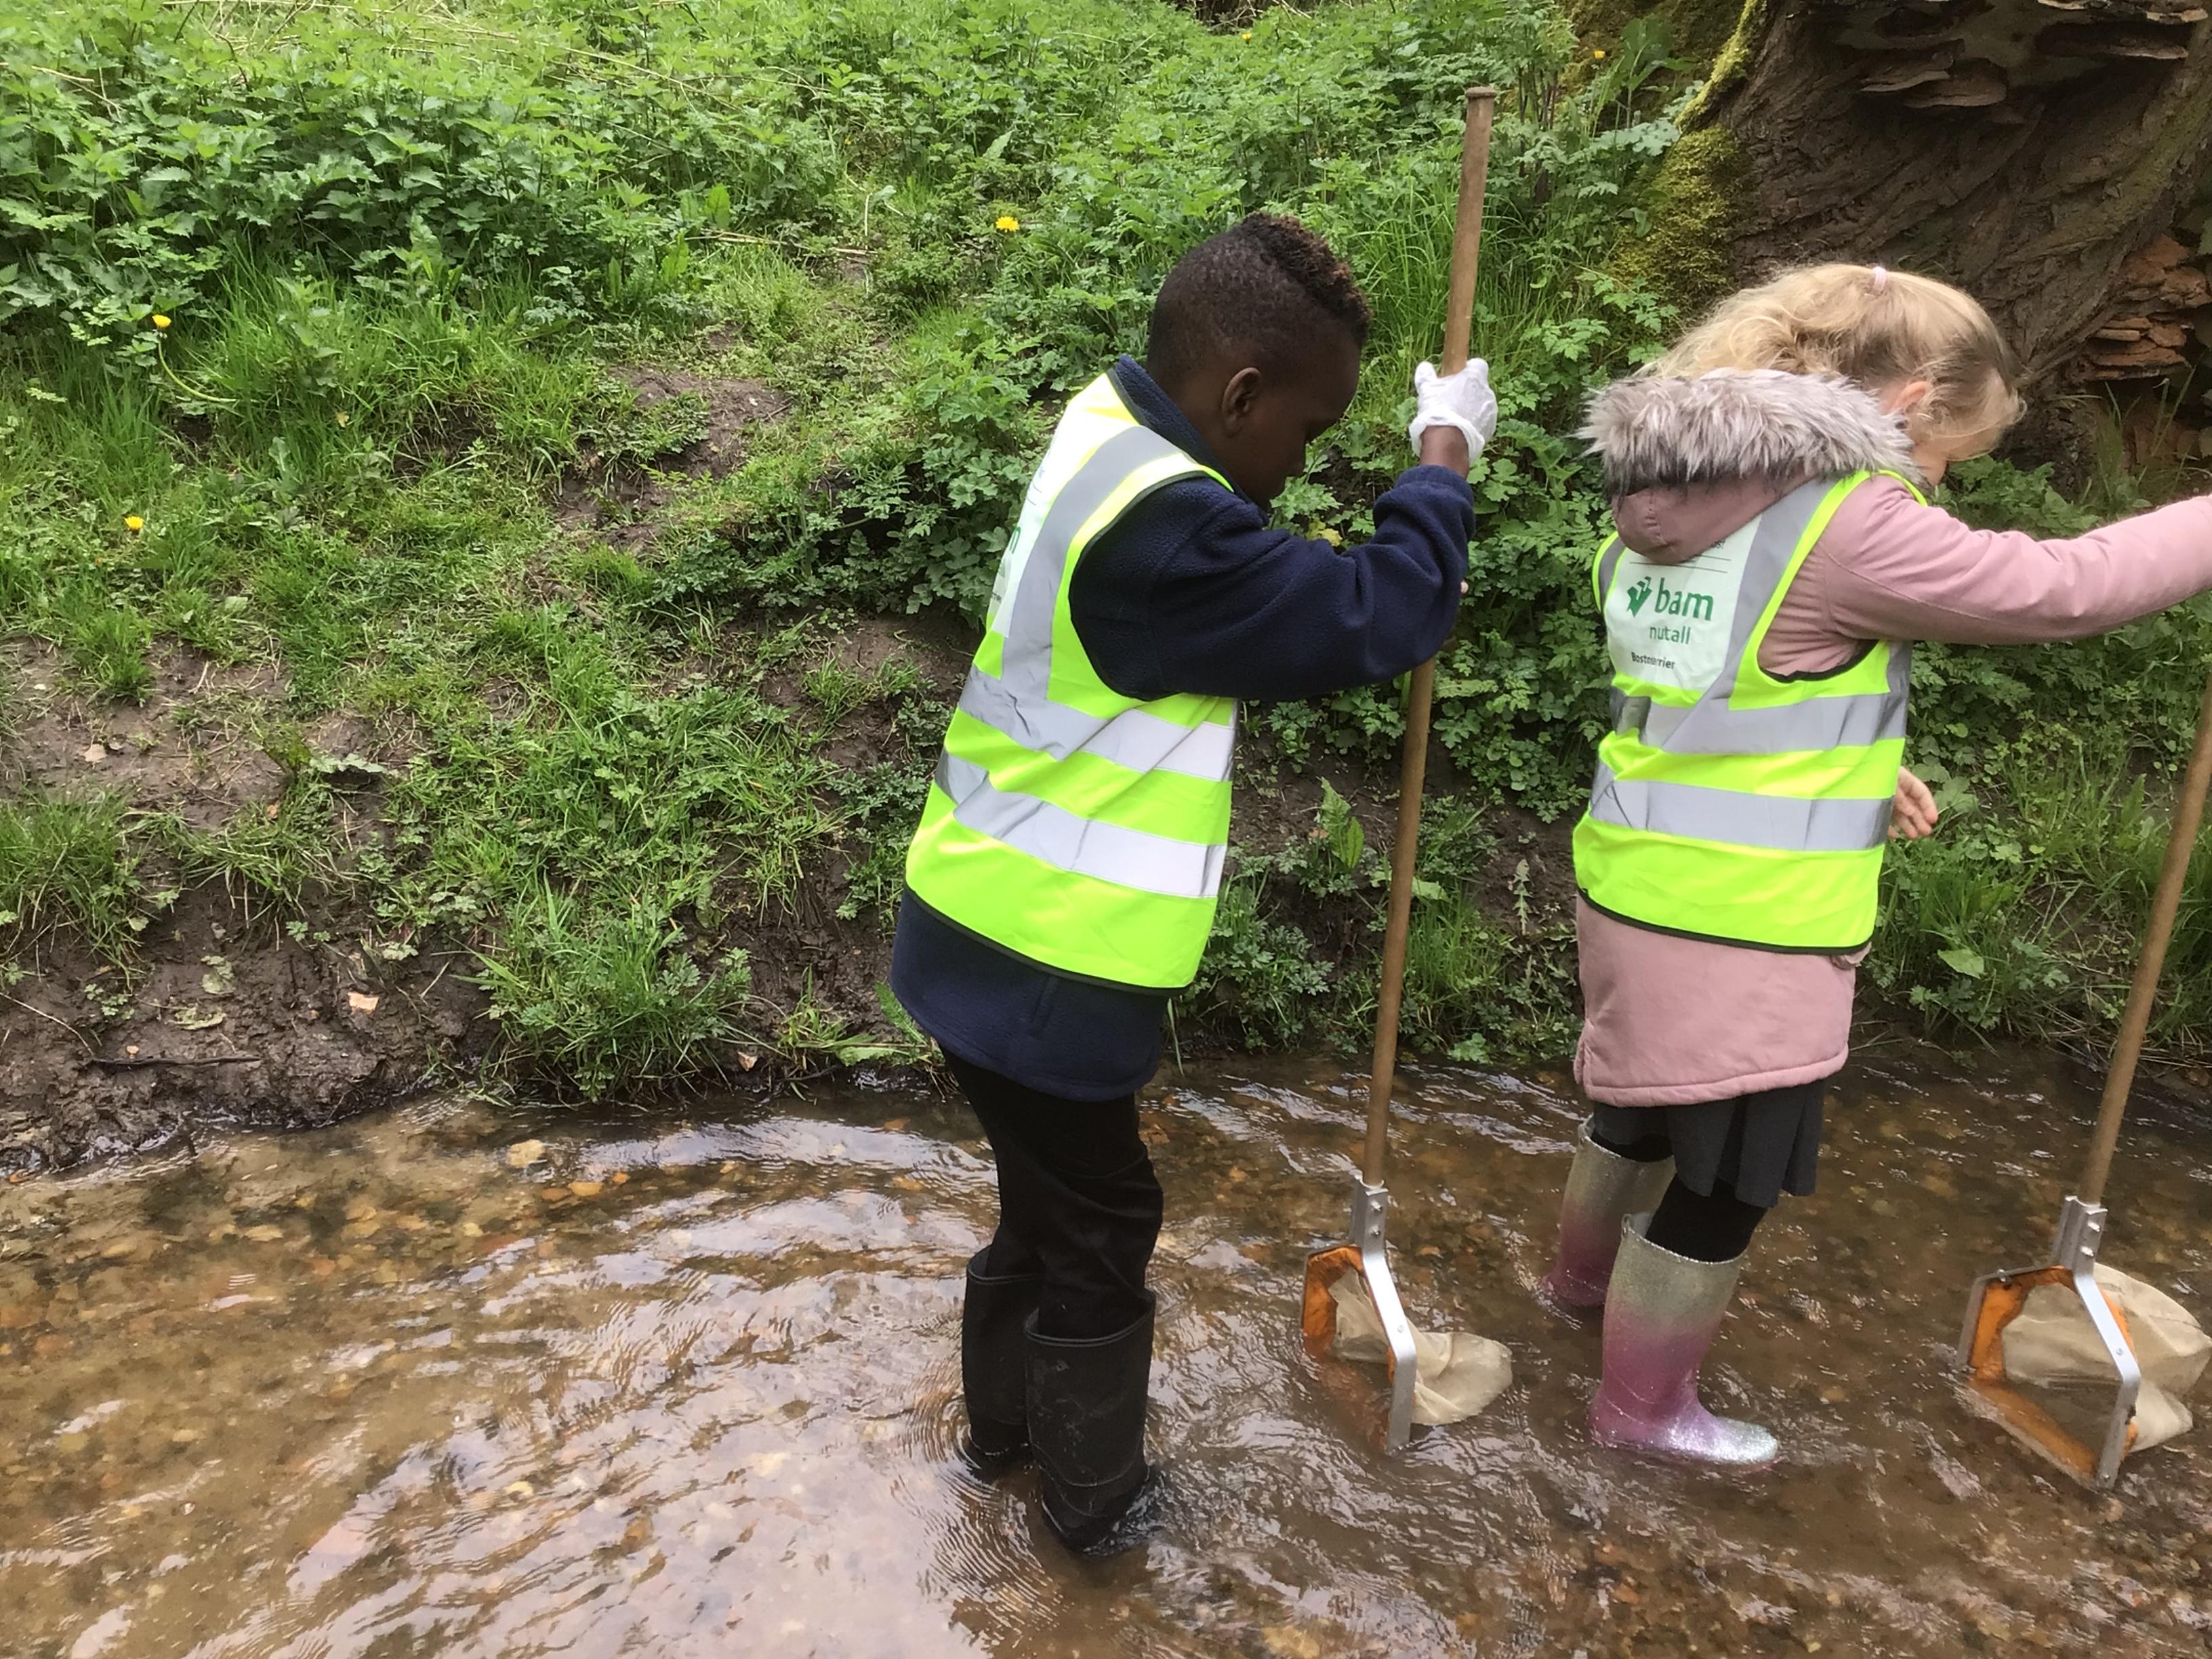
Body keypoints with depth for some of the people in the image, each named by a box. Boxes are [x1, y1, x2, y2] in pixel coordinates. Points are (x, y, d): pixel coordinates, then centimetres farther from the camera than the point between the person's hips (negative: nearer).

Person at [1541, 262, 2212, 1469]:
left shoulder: (1667, 503, 6)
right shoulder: (1850, 529, -20)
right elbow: (2063, 590, -15)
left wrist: (1853, 767, 15)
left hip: (1639, 890, 9)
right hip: (1743, 929, -8)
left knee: (1641, 1110, 30)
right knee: (1728, 1177, 11)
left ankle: (1585, 1275, 55)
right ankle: (1643, 1408, 29)